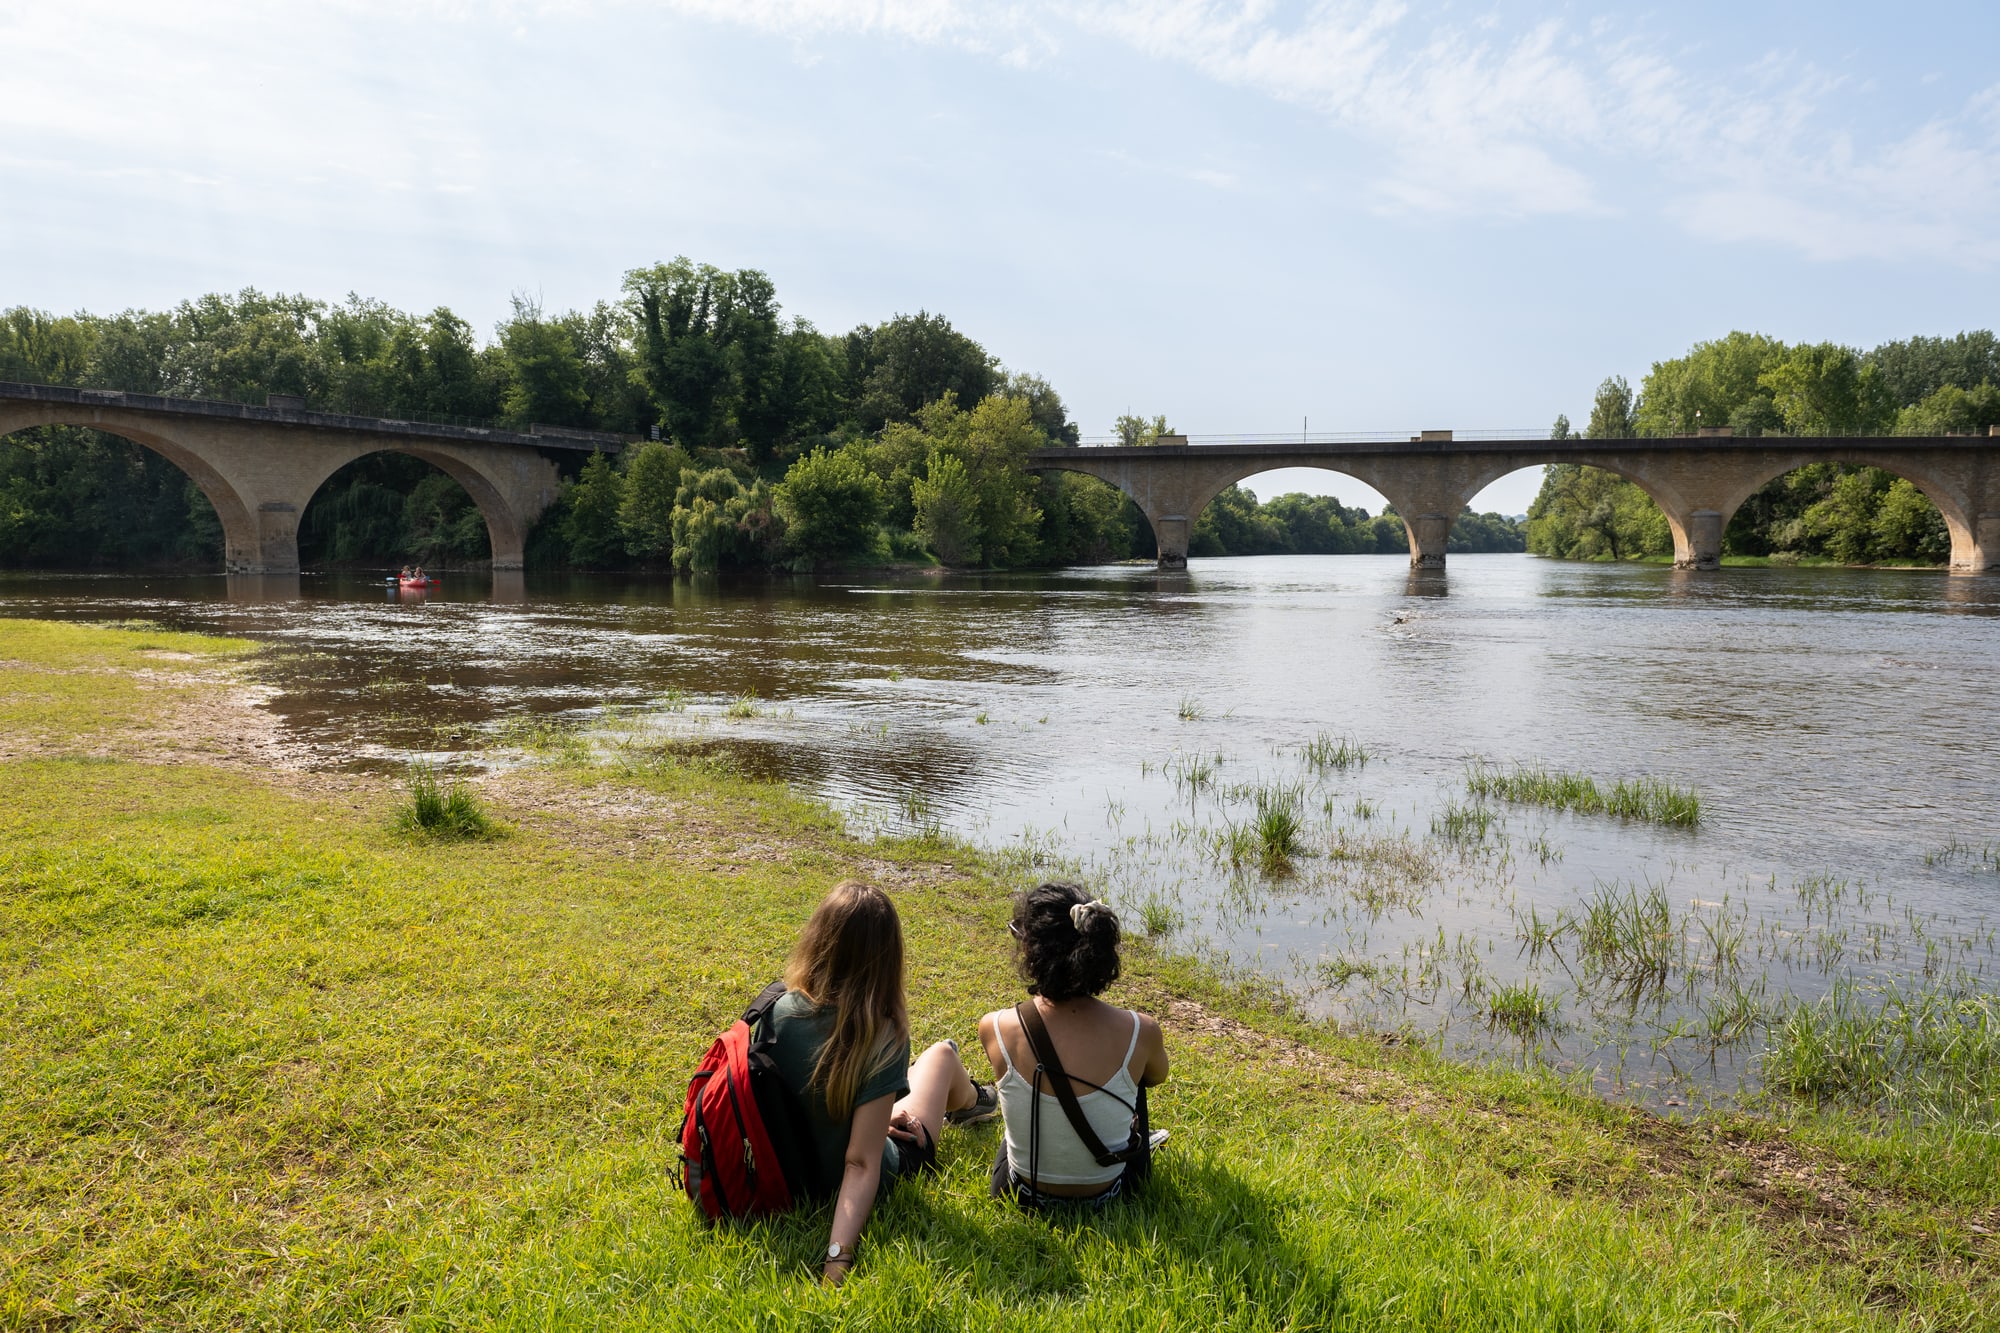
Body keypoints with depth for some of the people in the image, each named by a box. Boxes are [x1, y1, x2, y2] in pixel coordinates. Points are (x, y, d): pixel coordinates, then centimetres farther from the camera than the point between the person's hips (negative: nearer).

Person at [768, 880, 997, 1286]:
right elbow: (862, 1164, -36)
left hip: (791, 1168, 4)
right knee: (943, 1052, 20)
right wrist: (839, 1255, -47)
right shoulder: (882, 1038, -35)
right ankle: (969, 1101, 57)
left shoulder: (775, 1007, -22)